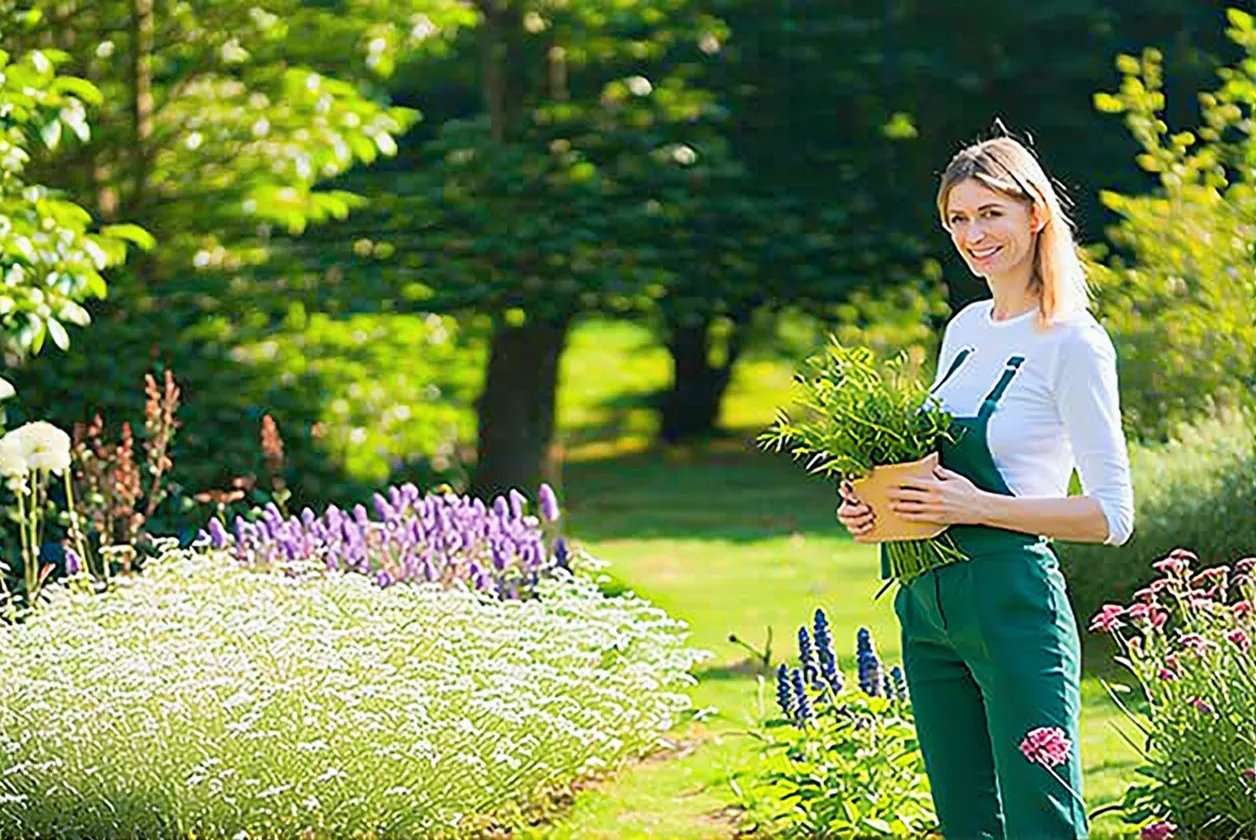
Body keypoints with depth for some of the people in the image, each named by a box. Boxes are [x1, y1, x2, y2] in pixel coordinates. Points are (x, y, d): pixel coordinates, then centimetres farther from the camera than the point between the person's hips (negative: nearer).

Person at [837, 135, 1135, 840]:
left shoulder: (1074, 343, -9)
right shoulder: (965, 329, 13)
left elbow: (1112, 516, -12)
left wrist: (979, 507, -18)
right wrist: (872, 504, 5)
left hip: (1012, 603, -7)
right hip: (927, 603, 8)